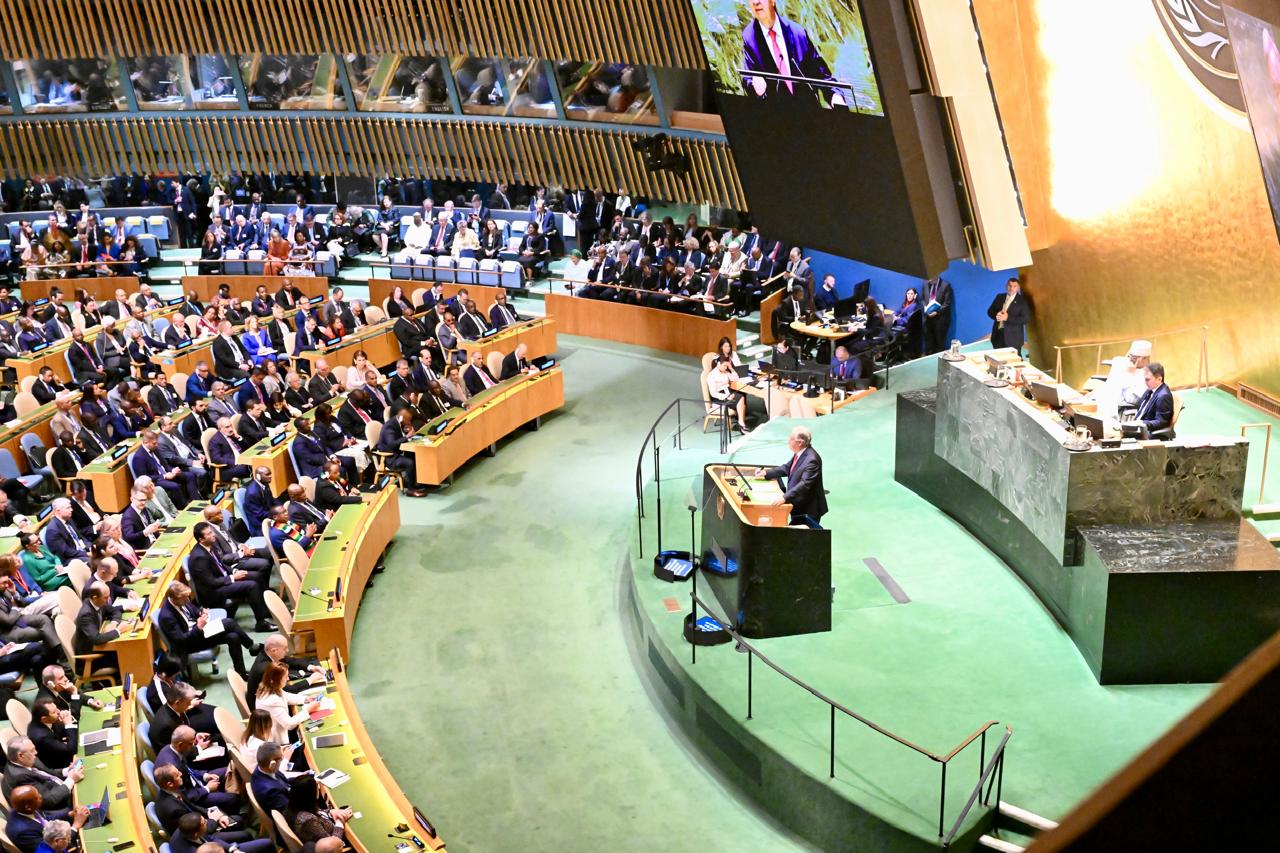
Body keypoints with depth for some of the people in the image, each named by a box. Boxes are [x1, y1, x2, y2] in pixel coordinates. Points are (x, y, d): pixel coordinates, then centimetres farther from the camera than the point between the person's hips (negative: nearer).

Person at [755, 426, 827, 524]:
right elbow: (787, 468, 17)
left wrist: (785, 498, -41)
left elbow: (805, 484, -34)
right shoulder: (799, 454, 2)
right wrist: (766, 472, 8)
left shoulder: (811, 460, -26)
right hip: (798, 507, 9)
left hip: (808, 510, -9)